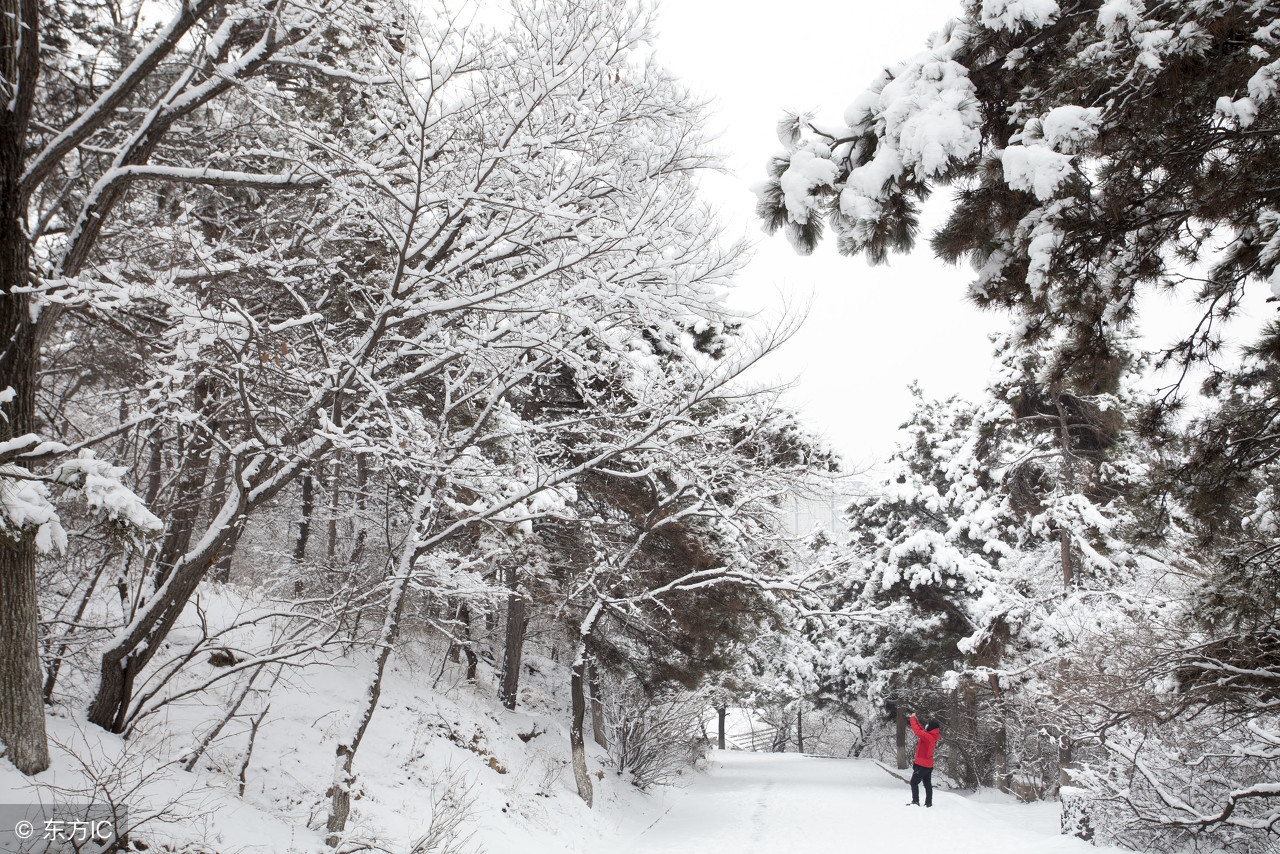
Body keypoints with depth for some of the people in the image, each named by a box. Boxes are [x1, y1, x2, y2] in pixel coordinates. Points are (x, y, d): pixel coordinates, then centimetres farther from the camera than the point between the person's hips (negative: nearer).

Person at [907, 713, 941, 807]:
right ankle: (929, 802, 18)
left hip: (922, 765, -9)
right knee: (928, 784, 14)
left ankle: (915, 801, -5)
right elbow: (921, 730, 15)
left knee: (914, 782, -1)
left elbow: (917, 730, -27)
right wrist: (915, 719, 11)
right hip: (929, 765, 9)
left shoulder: (928, 737, -22)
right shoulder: (932, 737, 6)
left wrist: (912, 719, -16)